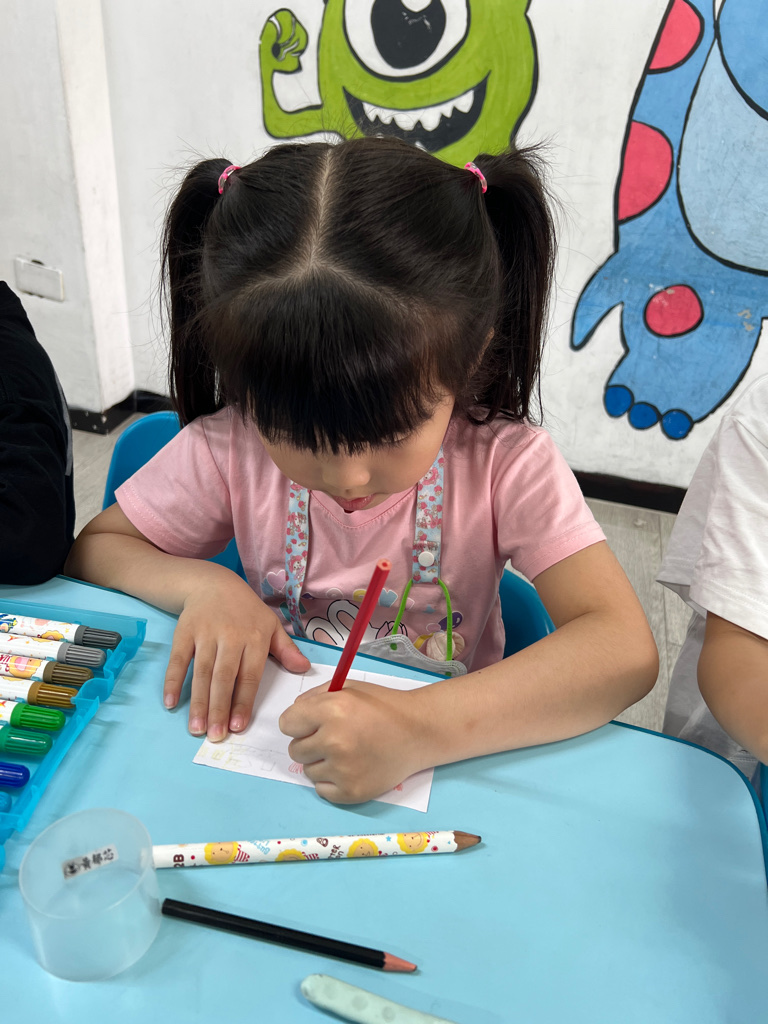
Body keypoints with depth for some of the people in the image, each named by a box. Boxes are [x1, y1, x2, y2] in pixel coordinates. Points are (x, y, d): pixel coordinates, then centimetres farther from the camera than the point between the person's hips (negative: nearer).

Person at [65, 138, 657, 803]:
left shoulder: (504, 467, -18)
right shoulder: (228, 450, -12)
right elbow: (94, 550, 1)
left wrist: (424, 728, -36)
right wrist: (200, 584, -19)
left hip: (446, 765, -1)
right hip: (278, 752, 2)